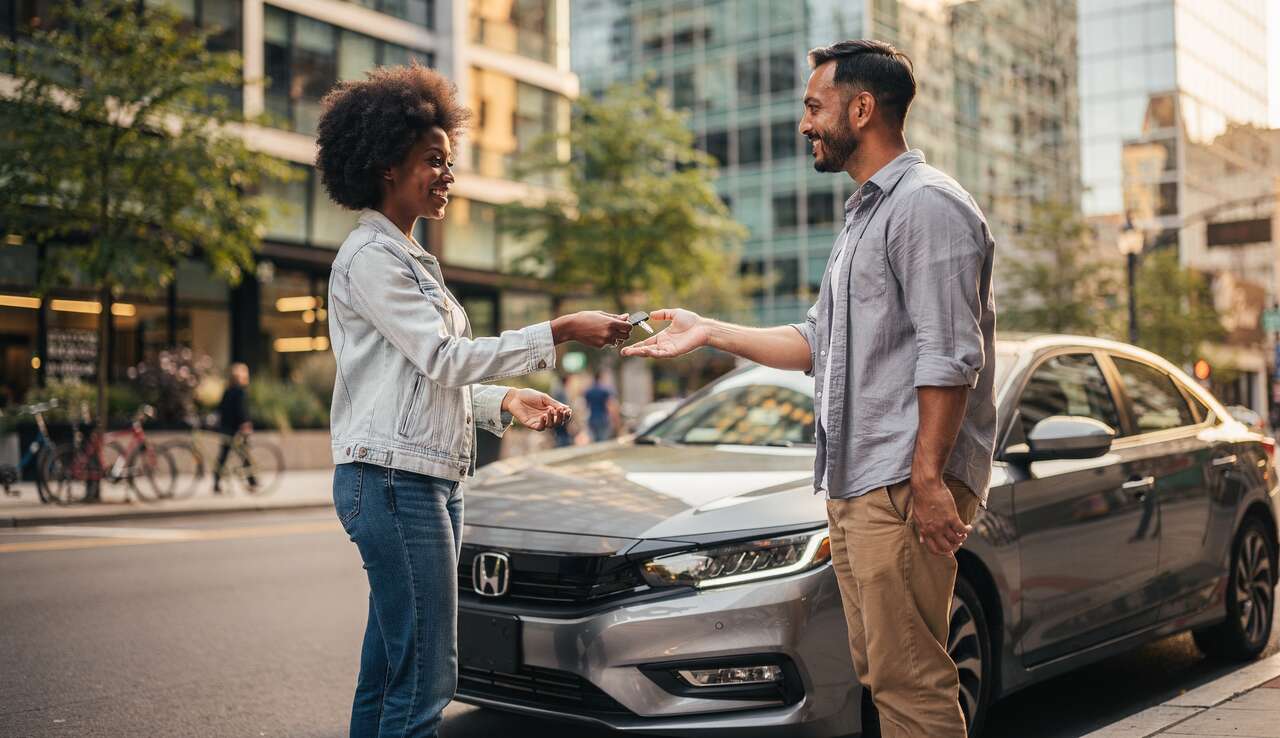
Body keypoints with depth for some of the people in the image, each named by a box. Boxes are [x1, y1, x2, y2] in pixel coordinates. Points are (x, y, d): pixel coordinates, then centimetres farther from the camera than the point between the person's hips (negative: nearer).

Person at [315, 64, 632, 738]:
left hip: (430, 480, 10)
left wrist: (505, 401, 9)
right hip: (393, 479, -10)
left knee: (388, 671, 11)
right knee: (425, 677, -10)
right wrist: (560, 333, -17)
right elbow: (444, 357, -16)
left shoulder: (410, 258, 21)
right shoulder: (369, 257, -9)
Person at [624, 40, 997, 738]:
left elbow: (949, 355, -17)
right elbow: (817, 342, 24)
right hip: (853, 484, 10)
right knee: (879, 671, 13)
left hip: (901, 484, -10)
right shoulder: (863, 216, 23)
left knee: (910, 680, -8)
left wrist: (928, 478, -22)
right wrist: (710, 332, 20)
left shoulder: (926, 204, -10)